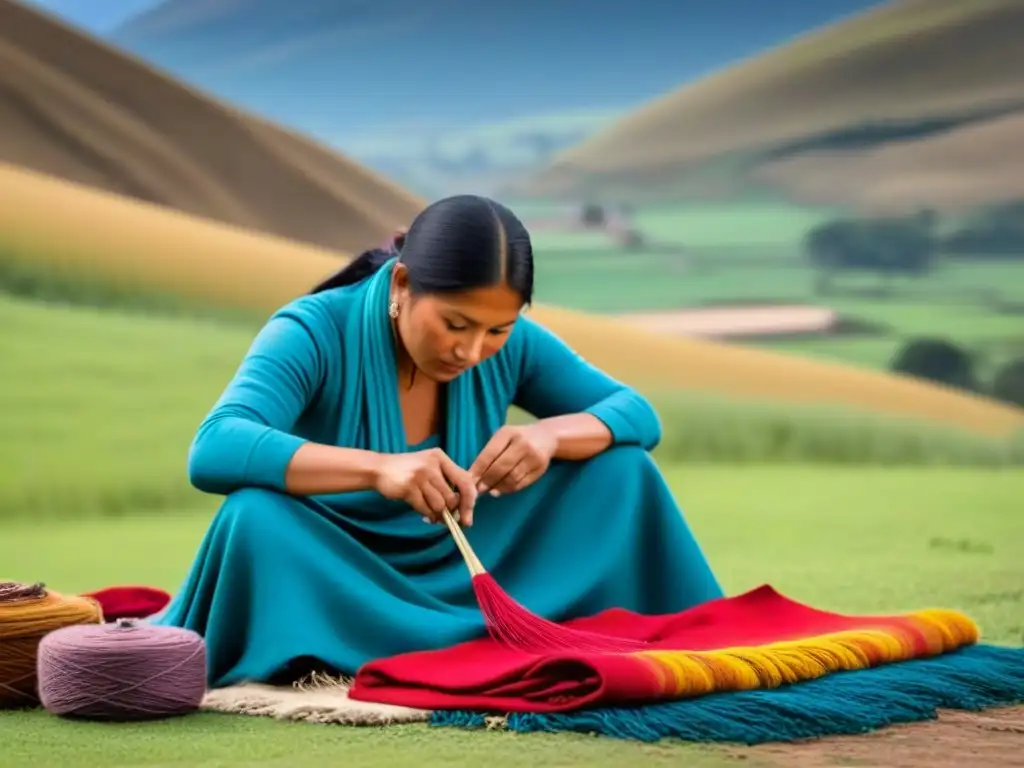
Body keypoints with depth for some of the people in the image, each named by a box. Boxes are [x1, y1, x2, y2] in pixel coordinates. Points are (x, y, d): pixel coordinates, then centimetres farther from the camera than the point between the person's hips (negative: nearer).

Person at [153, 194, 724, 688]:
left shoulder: (511, 345, -7)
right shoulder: (313, 333, -22)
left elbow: (637, 415, -3)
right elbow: (213, 452, -38)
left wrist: (550, 434, -27)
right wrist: (378, 468, -51)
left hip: (461, 582, 4)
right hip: (330, 591, -4)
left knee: (621, 466, -9)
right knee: (255, 517, -38)